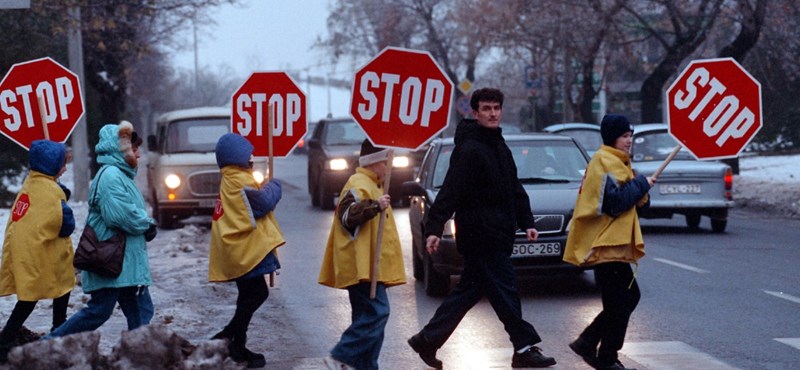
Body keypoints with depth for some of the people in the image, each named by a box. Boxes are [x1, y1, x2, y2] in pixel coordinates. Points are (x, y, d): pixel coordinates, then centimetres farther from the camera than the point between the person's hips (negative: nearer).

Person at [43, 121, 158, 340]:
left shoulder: (122, 175, 18)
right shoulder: (110, 175, -16)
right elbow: (120, 215, -27)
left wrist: (146, 224, -2)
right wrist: (148, 223, -10)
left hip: (129, 263, 10)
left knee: (140, 313, 7)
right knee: (98, 312, -6)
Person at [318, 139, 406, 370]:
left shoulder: (371, 185, 23)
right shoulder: (358, 185, -11)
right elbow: (347, 215, -26)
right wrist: (375, 206, -33)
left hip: (370, 266, 11)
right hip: (362, 265, -11)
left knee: (369, 316, 9)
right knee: (376, 312, -17)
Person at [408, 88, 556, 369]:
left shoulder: (499, 147, 17)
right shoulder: (468, 150, -13)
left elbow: (514, 189, 23)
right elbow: (450, 192, -19)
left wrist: (526, 222, 17)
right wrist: (434, 227, -24)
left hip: (497, 236, 9)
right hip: (480, 236, -9)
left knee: (468, 291, 12)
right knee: (505, 291, -5)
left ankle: (428, 340, 19)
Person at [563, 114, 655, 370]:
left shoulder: (616, 161, 20)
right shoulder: (607, 163, -14)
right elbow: (615, 201, -23)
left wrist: (639, 194, 3)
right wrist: (641, 184, -12)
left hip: (612, 243, 11)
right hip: (606, 244, -11)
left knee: (629, 297, 14)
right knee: (618, 304, -5)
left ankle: (588, 343, 16)